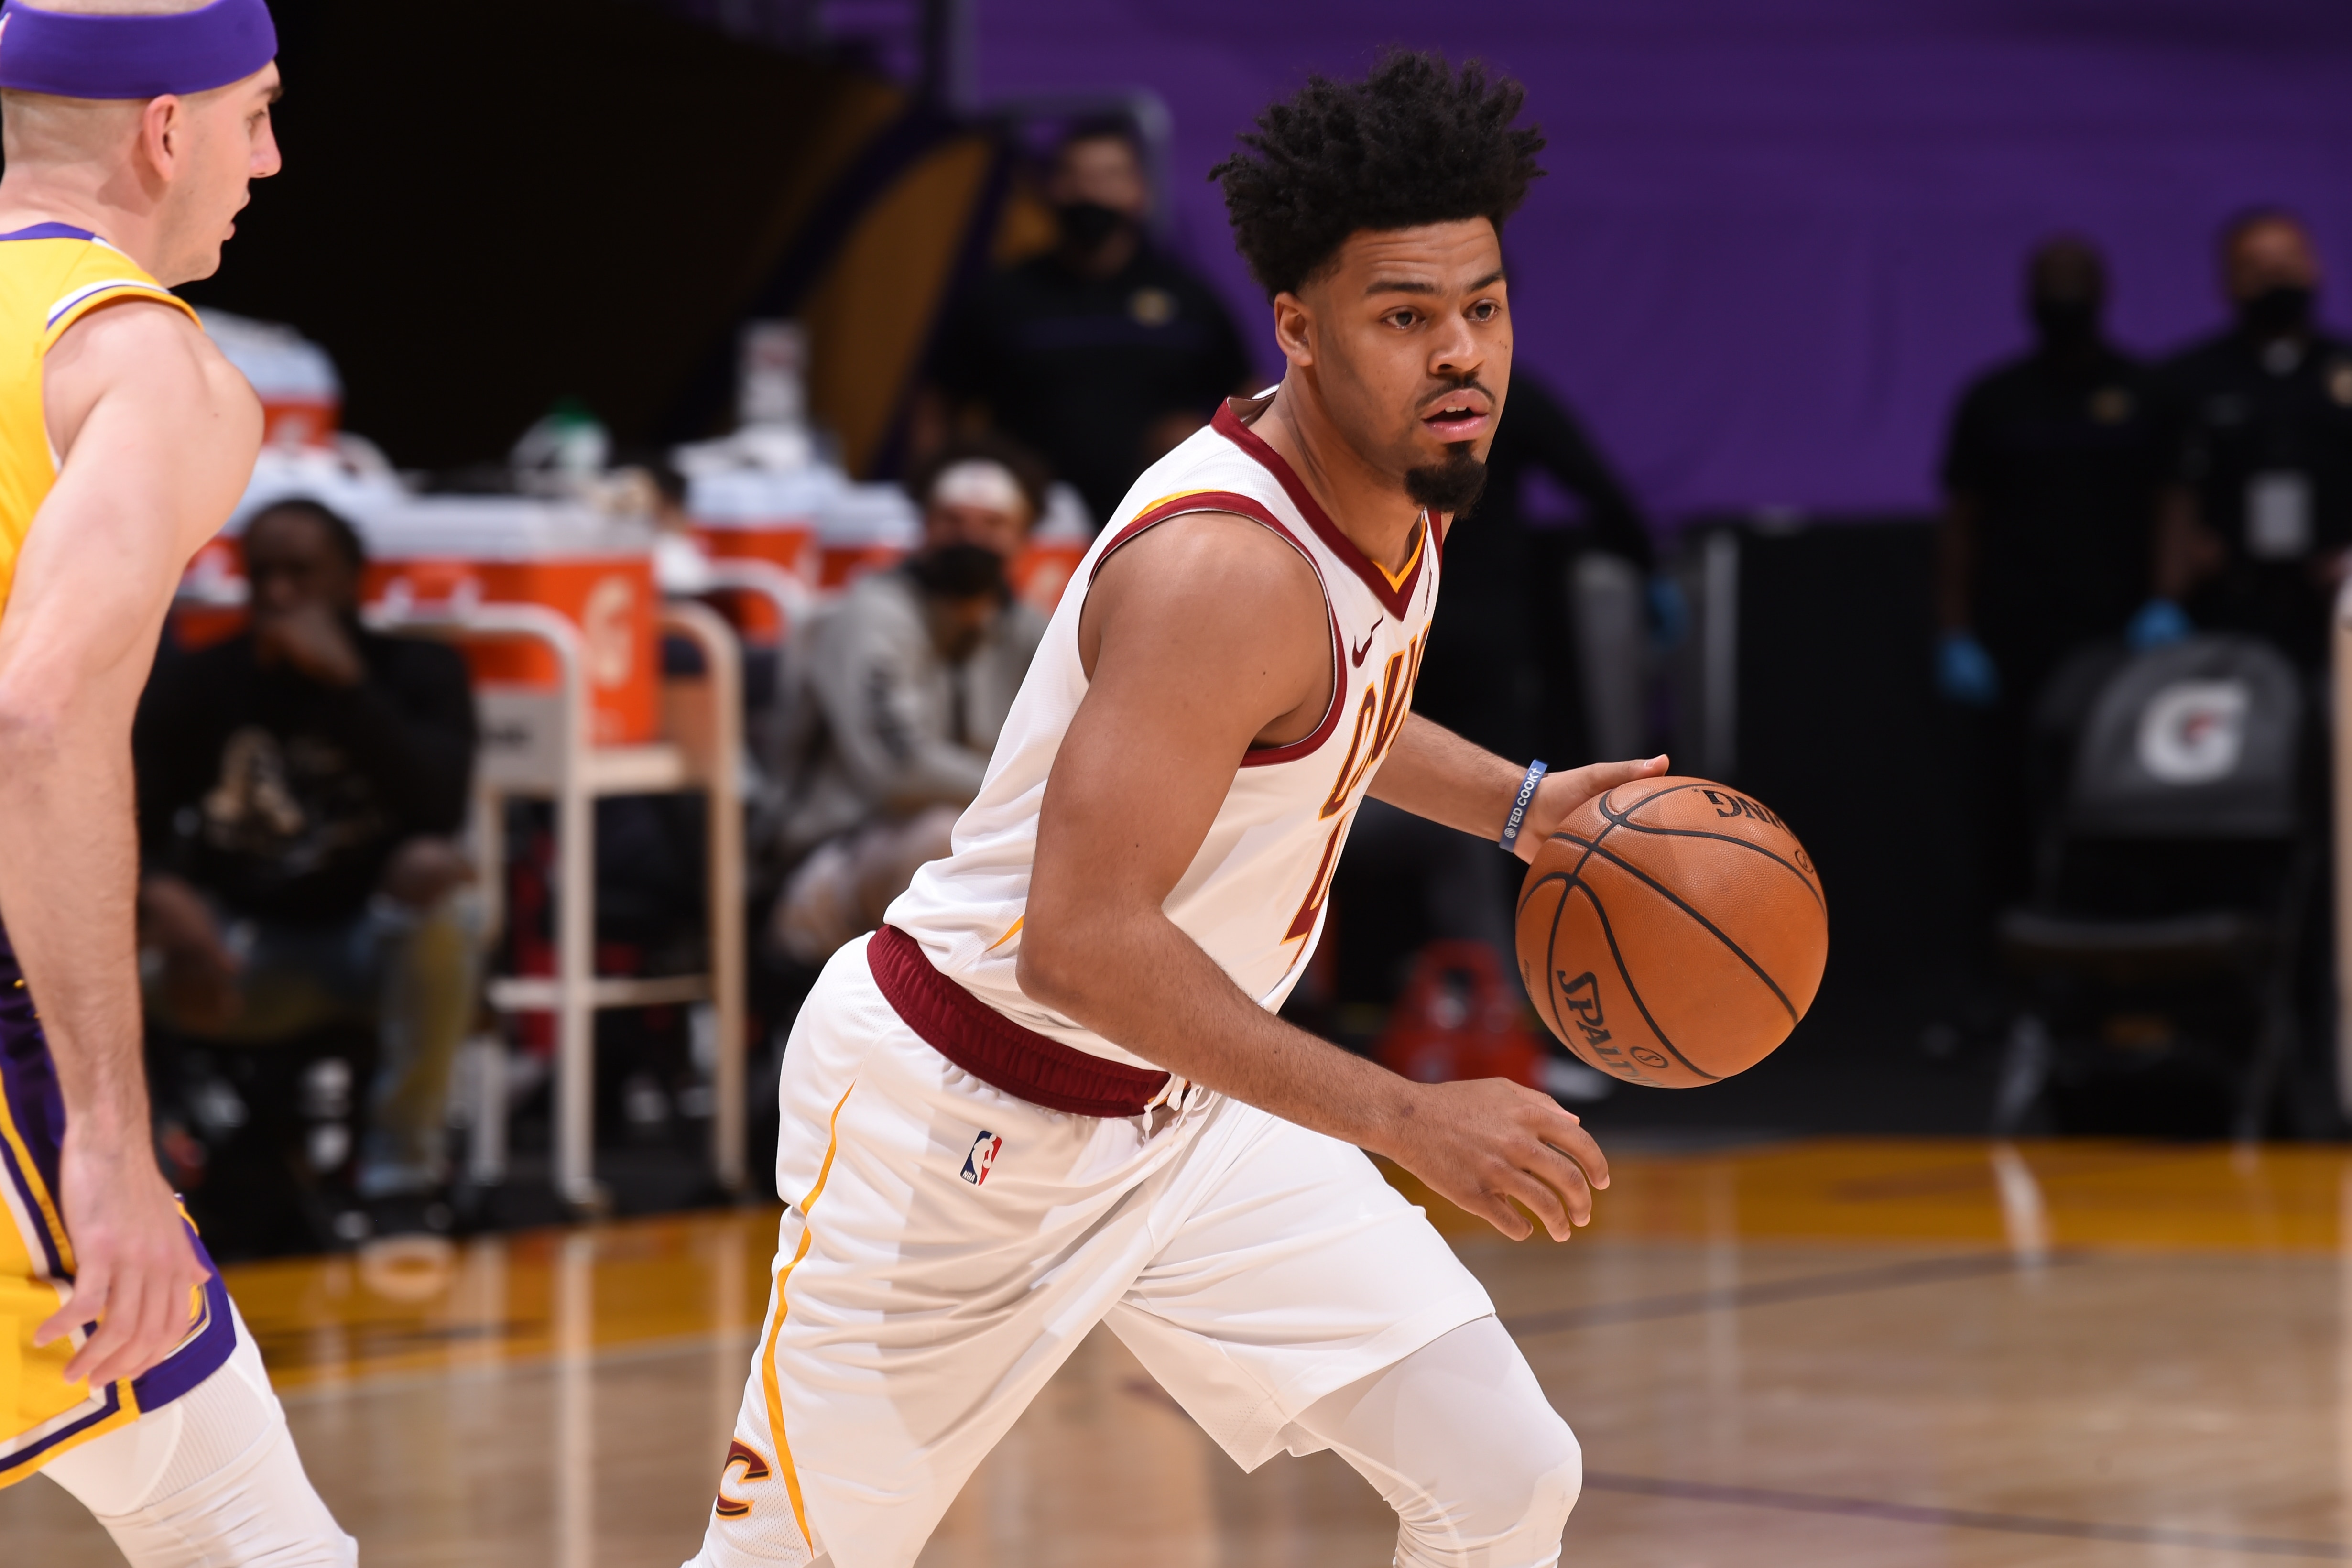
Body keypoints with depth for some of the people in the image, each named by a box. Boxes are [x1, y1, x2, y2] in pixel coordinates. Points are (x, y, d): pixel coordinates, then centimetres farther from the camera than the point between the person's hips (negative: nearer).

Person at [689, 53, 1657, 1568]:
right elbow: (1082, 943, -36)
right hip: (966, 1126, -8)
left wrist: (1516, 803, 8)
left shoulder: (1396, 488, -1)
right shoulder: (1228, 569, -31)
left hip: (1183, 1104, 8)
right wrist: (1404, 1119, -35)